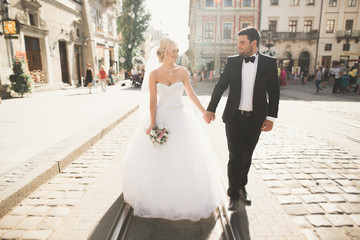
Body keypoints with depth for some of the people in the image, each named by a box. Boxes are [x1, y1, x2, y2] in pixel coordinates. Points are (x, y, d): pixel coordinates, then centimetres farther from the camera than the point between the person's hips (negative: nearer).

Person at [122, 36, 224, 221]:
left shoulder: (182, 72, -1)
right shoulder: (154, 73, -5)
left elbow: (191, 94, 6)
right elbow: (153, 100, -8)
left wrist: (204, 112, 8)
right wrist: (152, 123, -13)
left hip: (180, 118, 1)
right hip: (161, 117, -1)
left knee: (184, 157, 6)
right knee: (158, 158, 9)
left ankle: (184, 196, 29)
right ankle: (158, 196, 32)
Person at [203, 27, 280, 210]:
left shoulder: (269, 63, 1)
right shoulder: (232, 62, 2)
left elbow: (274, 91, 2)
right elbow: (220, 86, 5)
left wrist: (270, 117, -4)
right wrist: (211, 109, 0)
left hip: (255, 120, 1)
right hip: (234, 118, 0)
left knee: (247, 157, 14)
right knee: (235, 157, 0)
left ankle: (241, 187, 36)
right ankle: (233, 195, 15)